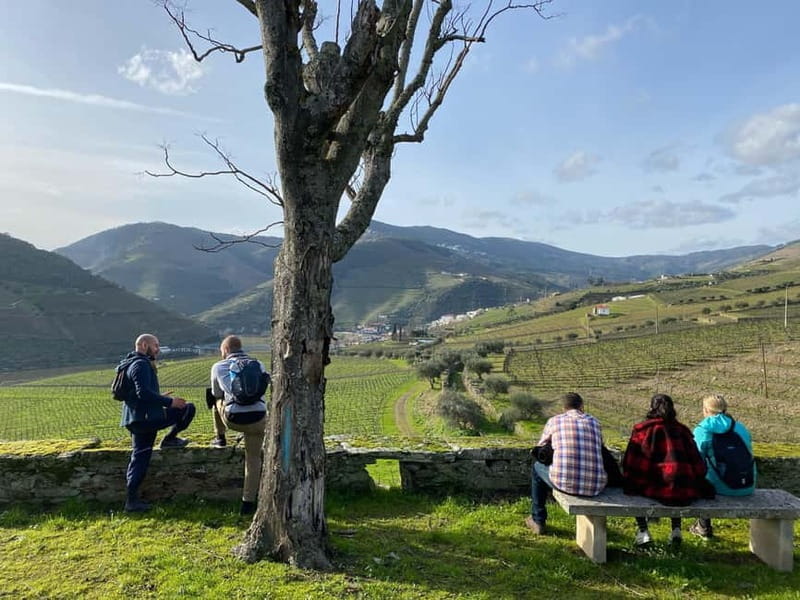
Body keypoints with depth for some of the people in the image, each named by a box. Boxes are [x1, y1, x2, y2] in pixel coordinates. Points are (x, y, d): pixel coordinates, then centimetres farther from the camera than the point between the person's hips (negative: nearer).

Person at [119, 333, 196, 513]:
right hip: (145, 418, -10)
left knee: (139, 458, 11)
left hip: (136, 419, 10)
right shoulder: (141, 364, -13)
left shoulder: (131, 364, 21)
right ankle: (170, 438, 5)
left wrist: (160, 398, 27)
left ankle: (132, 499, 13)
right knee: (188, 409, -6)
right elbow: (144, 393, -24)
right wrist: (168, 402, -19)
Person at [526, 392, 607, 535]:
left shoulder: (554, 421, 8)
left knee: (537, 467, 30)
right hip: (595, 486, 3)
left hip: (563, 482, -2)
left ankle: (538, 521, 36)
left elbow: (541, 449, 22)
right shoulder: (594, 422, 14)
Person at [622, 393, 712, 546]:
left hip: (658, 490, -4)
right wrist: (697, 488, 22)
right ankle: (676, 529, 28)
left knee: (631, 485, 25)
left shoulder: (642, 429, 1)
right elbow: (697, 464, 13)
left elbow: (631, 465, -1)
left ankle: (643, 531, 16)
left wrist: (629, 484, 11)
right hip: (687, 493, 4)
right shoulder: (682, 430, 13)